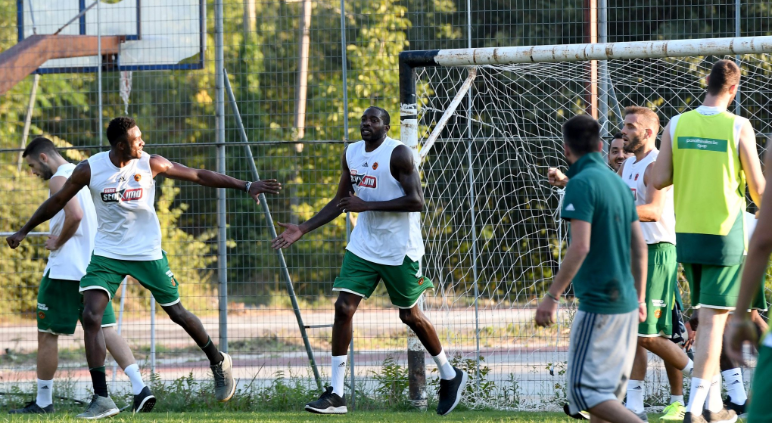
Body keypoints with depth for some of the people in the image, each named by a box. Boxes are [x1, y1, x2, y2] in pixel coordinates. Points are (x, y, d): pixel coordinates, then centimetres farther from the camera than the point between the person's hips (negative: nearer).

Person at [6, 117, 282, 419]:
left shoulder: (150, 164, -10)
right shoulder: (89, 169, -10)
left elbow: (199, 176, -4)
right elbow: (58, 201, 5)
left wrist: (246, 186, -5)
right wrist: (25, 231, 14)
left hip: (147, 254, 0)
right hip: (107, 254, 0)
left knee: (176, 312, 10)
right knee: (90, 317, -16)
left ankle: (219, 362, 37)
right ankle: (101, 399, -14)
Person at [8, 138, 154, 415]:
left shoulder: (59, 179, -11)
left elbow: (75, 215, -27)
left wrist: (58, 242, -12)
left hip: (65, 270, -8)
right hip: (94, 267, 8)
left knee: (47, 334, 3)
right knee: (105, 329, 3)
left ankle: (43, 402, 9)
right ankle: (140, 388, -13)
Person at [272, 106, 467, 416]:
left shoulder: (397, 154, -15)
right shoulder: (351, 154, 6)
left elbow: (416, 201, -22)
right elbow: (340, 202, 16)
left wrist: (367, 205, -24)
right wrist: (303, 230, 7)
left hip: (399, 250, -6)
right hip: (363, 247, 6)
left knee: (410, 315, 6)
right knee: (343, 307, -7)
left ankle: (450, 376, 30)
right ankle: (336, 395, -6)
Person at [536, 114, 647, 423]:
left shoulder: (581, 183, -12)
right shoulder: (618, 183, 12)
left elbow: (580, 247, -20)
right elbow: (640, 247, 15)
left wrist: (552, 296, -17)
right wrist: (639, 298, 24)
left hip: (598, 304, -9)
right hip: (626, 303, 9)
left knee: (585, 389, -8)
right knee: (609, 390, 12)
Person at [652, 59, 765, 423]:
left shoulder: (677, 125, 0)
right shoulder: (738, 128, -10)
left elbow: (659, 180, 0)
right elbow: (757, 187, -6)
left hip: (687, 233, 4)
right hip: (724, 234, -4)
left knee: (706, 318, 17)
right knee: (713, 321, -3)